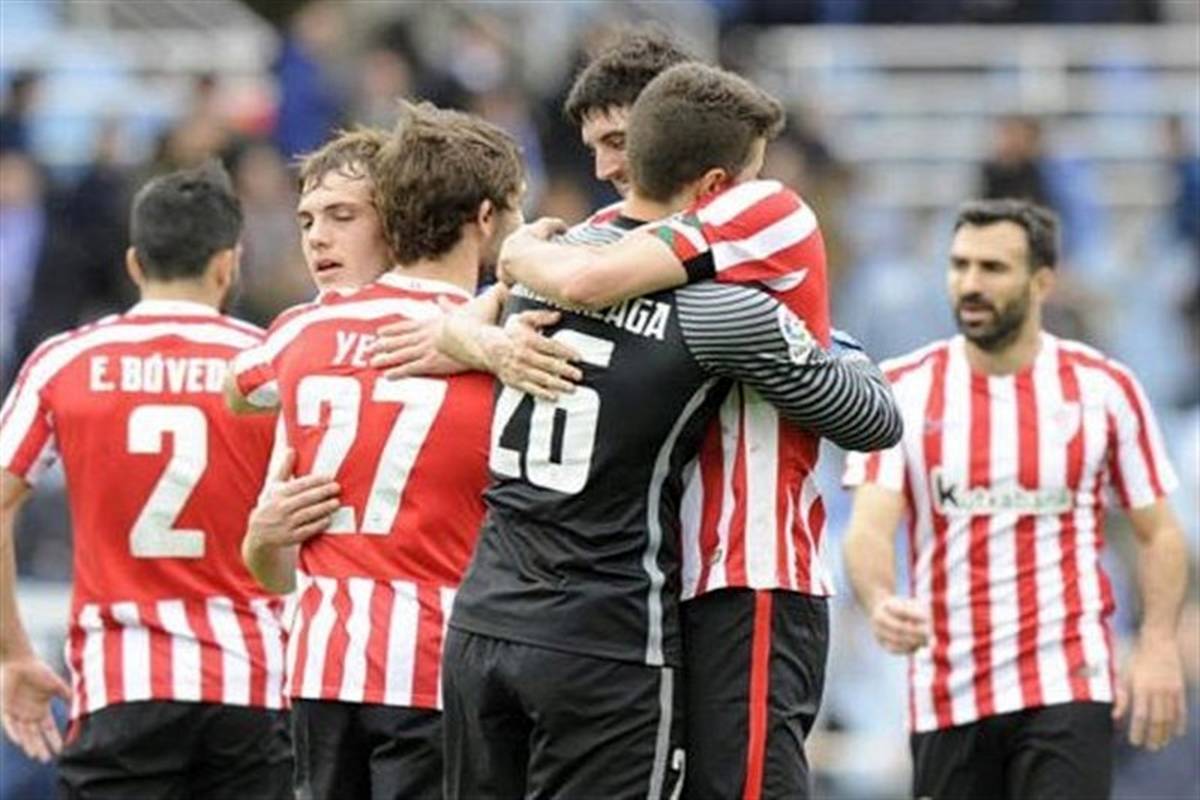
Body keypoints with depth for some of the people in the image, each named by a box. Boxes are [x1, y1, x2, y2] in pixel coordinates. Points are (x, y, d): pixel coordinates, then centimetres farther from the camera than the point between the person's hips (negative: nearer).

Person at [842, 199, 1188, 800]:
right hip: (946, 697, 2)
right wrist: (881, 604, -31)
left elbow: (1158, 532, 8)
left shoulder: (1104, 388, 3)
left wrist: (1157, 645, -7)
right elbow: (870, 526, -9)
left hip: (1068, 684, -2)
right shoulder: (902, 390, 2)